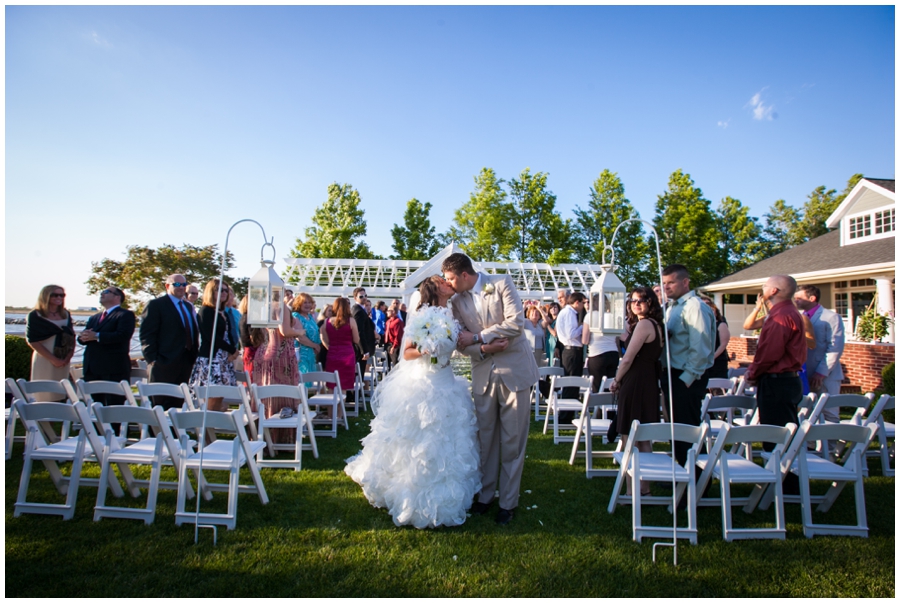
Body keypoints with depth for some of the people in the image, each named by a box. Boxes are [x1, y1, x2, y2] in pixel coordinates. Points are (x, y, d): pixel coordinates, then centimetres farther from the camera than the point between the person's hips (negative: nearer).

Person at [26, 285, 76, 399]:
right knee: (44, 396, -3)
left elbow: (72, 337, 11)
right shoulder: (35, 316, -2)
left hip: (63, 362, 4)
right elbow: (32, 341, -8)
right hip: (44, 361, -4)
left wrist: (68, 357, -5)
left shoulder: (66, 314, 12)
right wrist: (53, 359, -14)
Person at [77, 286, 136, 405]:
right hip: (92, 369, 8)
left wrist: (97, 336, -18)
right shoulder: (94, 318, 25)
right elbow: (83, 337, 18)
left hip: (114, 370, -7)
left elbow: (123, 335, -16)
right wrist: (83, 336, -6)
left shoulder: (126, 315, 0)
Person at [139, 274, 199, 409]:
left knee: (178, 405, 8)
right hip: (165, 364, -6)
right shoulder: (156, 305, -2)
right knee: (161, 406, -2)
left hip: (186, 363, 6)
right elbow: (146, 335, -7)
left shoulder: (189, 307, 19)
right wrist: (153, 360, -13)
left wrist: (194, 357, 10)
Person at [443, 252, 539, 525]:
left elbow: (516, 323, -16)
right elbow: (461, 342, 5)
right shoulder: (457, 301, 5)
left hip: (514, 370, -3)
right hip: (484, 374, 4)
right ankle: (485, 495, 27)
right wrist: (483, 348, -15)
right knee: (485, 438, 10)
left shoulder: (502, 283, -6)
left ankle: (508, 502, 18)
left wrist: (476, 337, -13)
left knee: (512, 440, 4)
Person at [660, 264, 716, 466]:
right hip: (672, 375, 9)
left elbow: (700, 349, -21)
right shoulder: (672, 307, 13)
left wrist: (687, 378, -19)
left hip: (687, 379, -9)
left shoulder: (694, 307, -15)